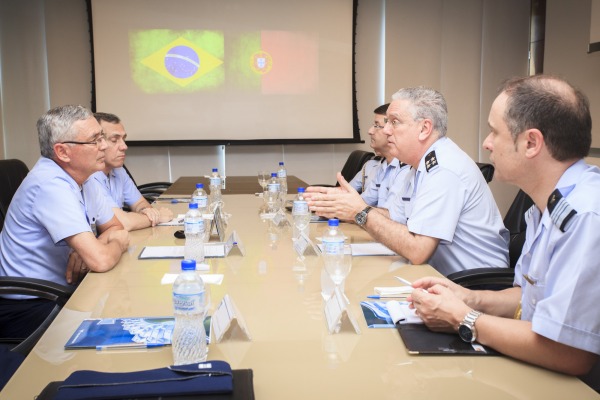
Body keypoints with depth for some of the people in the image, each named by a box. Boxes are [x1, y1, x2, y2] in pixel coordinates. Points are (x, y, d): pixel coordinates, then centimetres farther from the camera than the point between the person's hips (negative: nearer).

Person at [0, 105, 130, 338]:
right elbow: (100, 261, -32)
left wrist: (91, 247, -14)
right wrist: (118, 243, -9)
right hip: (28, 309, -8)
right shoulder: (51, 185, -24)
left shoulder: (75, 176, 3)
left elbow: (114, 227, 9)